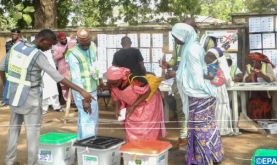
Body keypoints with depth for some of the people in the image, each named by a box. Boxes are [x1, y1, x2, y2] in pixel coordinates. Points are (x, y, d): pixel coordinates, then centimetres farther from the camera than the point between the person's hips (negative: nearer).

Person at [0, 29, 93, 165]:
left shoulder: (16, 46, -1)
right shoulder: (38, 56, -21)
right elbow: (58, 77, -27)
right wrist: (81, 91, -27)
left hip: (14, 95, 7)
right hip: (31, 98, -7)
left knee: (14, 129, 20)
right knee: (33, 133, 4)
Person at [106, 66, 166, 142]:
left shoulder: (134, 81, -37)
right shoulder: (112, 85, -19)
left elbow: (147, 92, -23)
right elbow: (117, 98, -1)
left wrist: (133, 106, -28)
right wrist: (117, 109, -19)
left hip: (148, 102, -5)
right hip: (132, 105, 5)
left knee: (147, 132, -4)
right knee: (131, 132, 3)